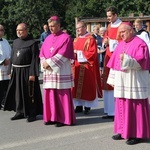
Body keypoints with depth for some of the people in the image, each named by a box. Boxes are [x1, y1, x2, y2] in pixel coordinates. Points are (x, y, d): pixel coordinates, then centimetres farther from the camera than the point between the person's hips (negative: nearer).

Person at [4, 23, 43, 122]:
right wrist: (10, 71, 10)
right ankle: (20, 112, 23)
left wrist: (33, 74, -17)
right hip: (16, 71, 6)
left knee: (29, 94, 1)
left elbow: (35, 59, -12)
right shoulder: (15, 42, 11)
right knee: (17, 93, 11)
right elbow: (12, 57, 15)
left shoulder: (32, 43, -8)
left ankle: (32, 114, 12)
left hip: (27, 72, -6)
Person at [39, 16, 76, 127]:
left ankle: (64, 119, 0)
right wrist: (44, 63, -8)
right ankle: (52, 117, 14)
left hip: (61, 71, -6)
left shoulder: (66, 38, -4)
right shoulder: (48, 39, 16)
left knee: (62, 95, -5)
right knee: (50, 95, 6)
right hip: (49, 71, 6)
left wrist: (49, 63, -15)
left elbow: (62, 55, -13)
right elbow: (42, 53, 12)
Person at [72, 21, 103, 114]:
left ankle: (87, 107, 6)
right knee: (77, 87, 6)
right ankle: (79, 106, 13)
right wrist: (73, 54, -6)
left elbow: (93, 53, -15)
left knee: (87, 87, 0)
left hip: (87, 67, -6)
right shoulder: (76, 40, 14)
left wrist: (79, 53, -14)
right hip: (77, 67, 6)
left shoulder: (90, 39, -7)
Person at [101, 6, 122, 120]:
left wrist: (111, 42, -14)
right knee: (108, 84, 7)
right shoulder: (109, 27, 15)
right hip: (108, 57, 8)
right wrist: (105, 41, -2)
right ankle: (110, 111, 13)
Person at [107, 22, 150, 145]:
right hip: (122, 81, 7)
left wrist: (126, 59, -30)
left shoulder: (140, 44, -8)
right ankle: (123, 131, 19)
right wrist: (113, 79, 12)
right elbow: (114, 62, 15)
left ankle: (137, 134, 4)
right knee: (122, 106, 10)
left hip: (135, 82, -7)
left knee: (134, 107, -3)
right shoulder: (121, 44, 14)